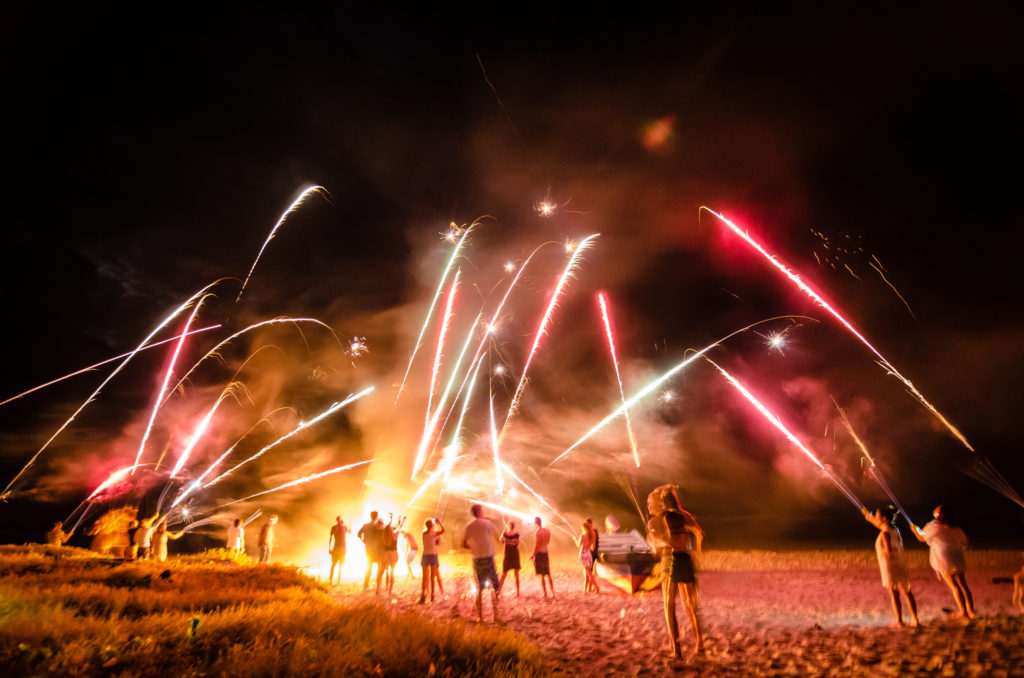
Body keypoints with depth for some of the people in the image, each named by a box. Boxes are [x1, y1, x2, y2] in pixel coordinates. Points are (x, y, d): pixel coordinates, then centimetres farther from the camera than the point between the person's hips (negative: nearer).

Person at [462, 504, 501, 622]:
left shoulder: (469, 526, 5)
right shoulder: (487, 523, -5)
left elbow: (464, 544, 4)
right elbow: (498, 538, 3)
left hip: (476, 559, 4)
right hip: (488, 558, -4)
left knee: (479, 588, 11)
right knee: (495, 586, 5)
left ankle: (480, 616, 11)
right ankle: (496, 614, 1)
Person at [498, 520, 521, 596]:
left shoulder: (505, 534, -11)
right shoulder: (517, 535, -12)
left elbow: (501, 541, 9)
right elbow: (517, 544, 1)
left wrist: (504, 530, 10)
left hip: (507, 556, 1)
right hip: (515, 556, 0)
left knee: (504, 575, 12)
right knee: (516, 575, 12)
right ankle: (517, 593, 15)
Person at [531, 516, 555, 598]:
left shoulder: (538, 532, -17)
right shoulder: (548, 531, 4)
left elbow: (537, 545, -18)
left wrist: (532, 555, -9)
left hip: (539, 553, -7)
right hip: (546, 552, 7)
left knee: (541, 575, 3)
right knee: (548, 575, 14)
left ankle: (545, 594, 6)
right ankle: (553, 594, 13)